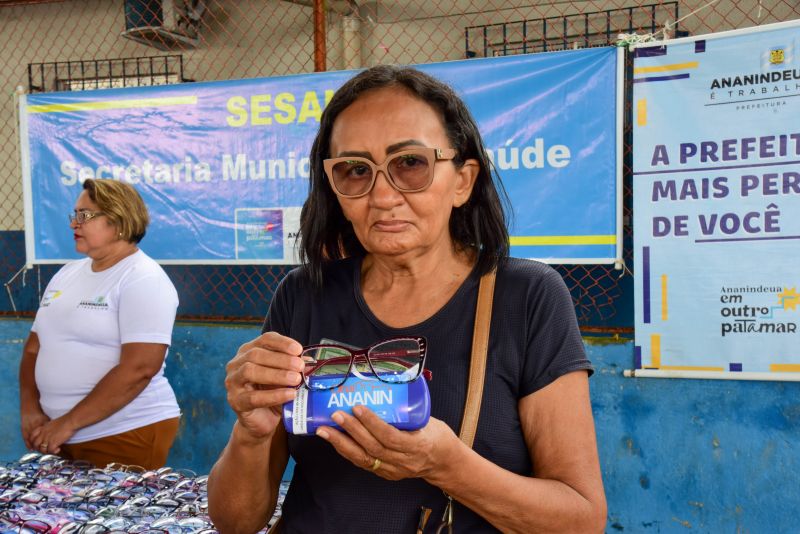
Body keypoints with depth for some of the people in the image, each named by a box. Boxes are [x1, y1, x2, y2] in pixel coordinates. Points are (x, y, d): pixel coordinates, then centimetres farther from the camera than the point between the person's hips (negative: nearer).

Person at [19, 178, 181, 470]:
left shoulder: (143, 280, -13)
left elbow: (139, 369, -21)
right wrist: (30, 409, -2)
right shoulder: (67, 273, 11)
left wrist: (68, 423, -18)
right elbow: (35, 347, 14)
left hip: (126, 435, -7)